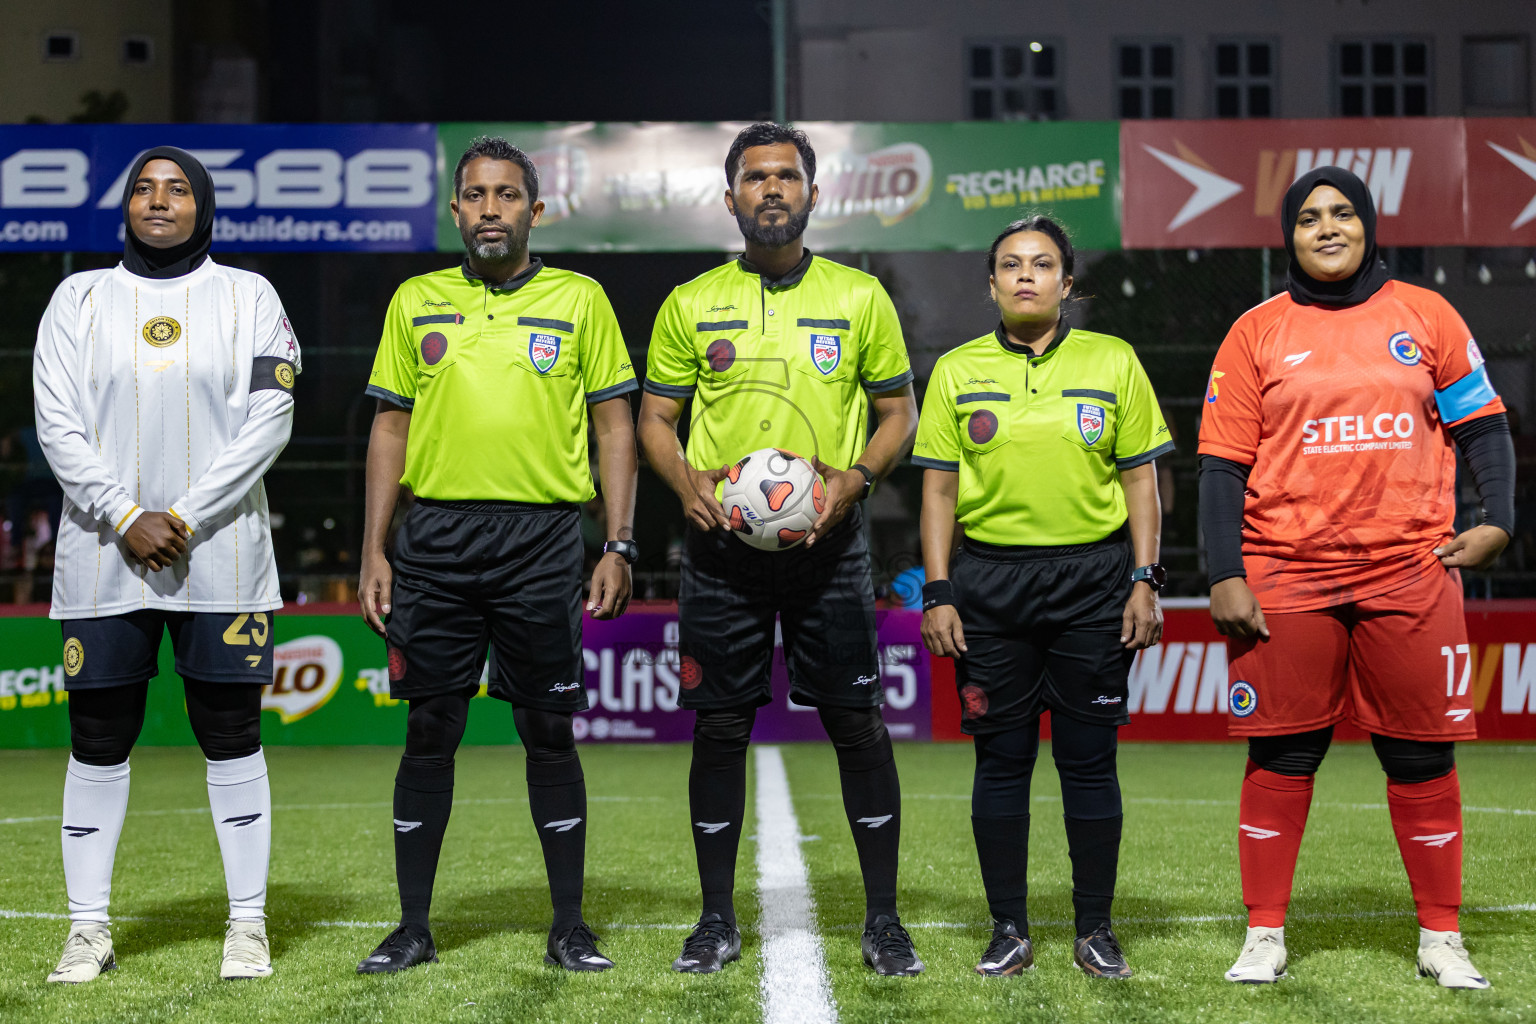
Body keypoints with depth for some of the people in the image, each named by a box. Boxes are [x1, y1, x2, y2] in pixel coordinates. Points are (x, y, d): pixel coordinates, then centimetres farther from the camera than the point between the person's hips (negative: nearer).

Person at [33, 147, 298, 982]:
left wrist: (181, 518, -11)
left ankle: (248, 926, 9)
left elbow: (269, 420, -4)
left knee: (231, 738, 1)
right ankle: (89, 930, 11)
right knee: (98, 742, 3)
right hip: (102, 554, 1)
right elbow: (58, 424, 1)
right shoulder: (80, 298, 9)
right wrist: (126, 519, -11)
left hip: (220, 554, -1)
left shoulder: (247, 296, 5)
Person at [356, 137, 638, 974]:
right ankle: (413, 928, 13)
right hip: (434, 538, 2)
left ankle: (570, 928, 12)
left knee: (549, 732, 2)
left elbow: (615, 427, 5)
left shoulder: (579, 300, 5)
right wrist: (374, 550, 5)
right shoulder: (416, 302, 11)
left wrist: (619, 546, -3)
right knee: (429, 731, 4)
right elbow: (390, 427, 12)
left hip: (541, 537, -1)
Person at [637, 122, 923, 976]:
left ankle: (884, 921, 10)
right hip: (723, 545, 1)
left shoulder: (861, 298, 5)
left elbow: (899, 411, 8)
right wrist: (687, 481, -9)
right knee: (720, 727, 4)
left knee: (859, 723, -1)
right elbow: (656, 417, 10)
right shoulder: (691, 304, 7)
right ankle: (718, 920, 15)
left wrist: (854, 480, -10)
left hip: (827, 542, -1)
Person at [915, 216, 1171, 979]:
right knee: (1002, 758, 3)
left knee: (1088, 758, 2)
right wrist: (938, 593, -1)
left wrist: (1144, 581, -2)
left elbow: (1141, 480, 6)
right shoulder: (957, 370, 6)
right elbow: (939, 489, 6)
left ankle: (1096, 930, 13)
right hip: (990, 579, 1)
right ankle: (1008, 930, 13)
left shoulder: (1113, 362, 5)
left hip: (1094, 576, 0)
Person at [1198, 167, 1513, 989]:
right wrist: (1224, 576, -3)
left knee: (1422, 757, 5)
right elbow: (1222, 464, 4)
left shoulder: (1424, 315, 8)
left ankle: (1441, 938, 16)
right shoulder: (1258, 333, 6)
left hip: (1409, 573, 1)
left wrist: (1496, 519, -4)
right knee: (1281, 757, 3)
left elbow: (1482, 425, 10)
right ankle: (1265, 936, 13)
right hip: (1285, 576, 0)